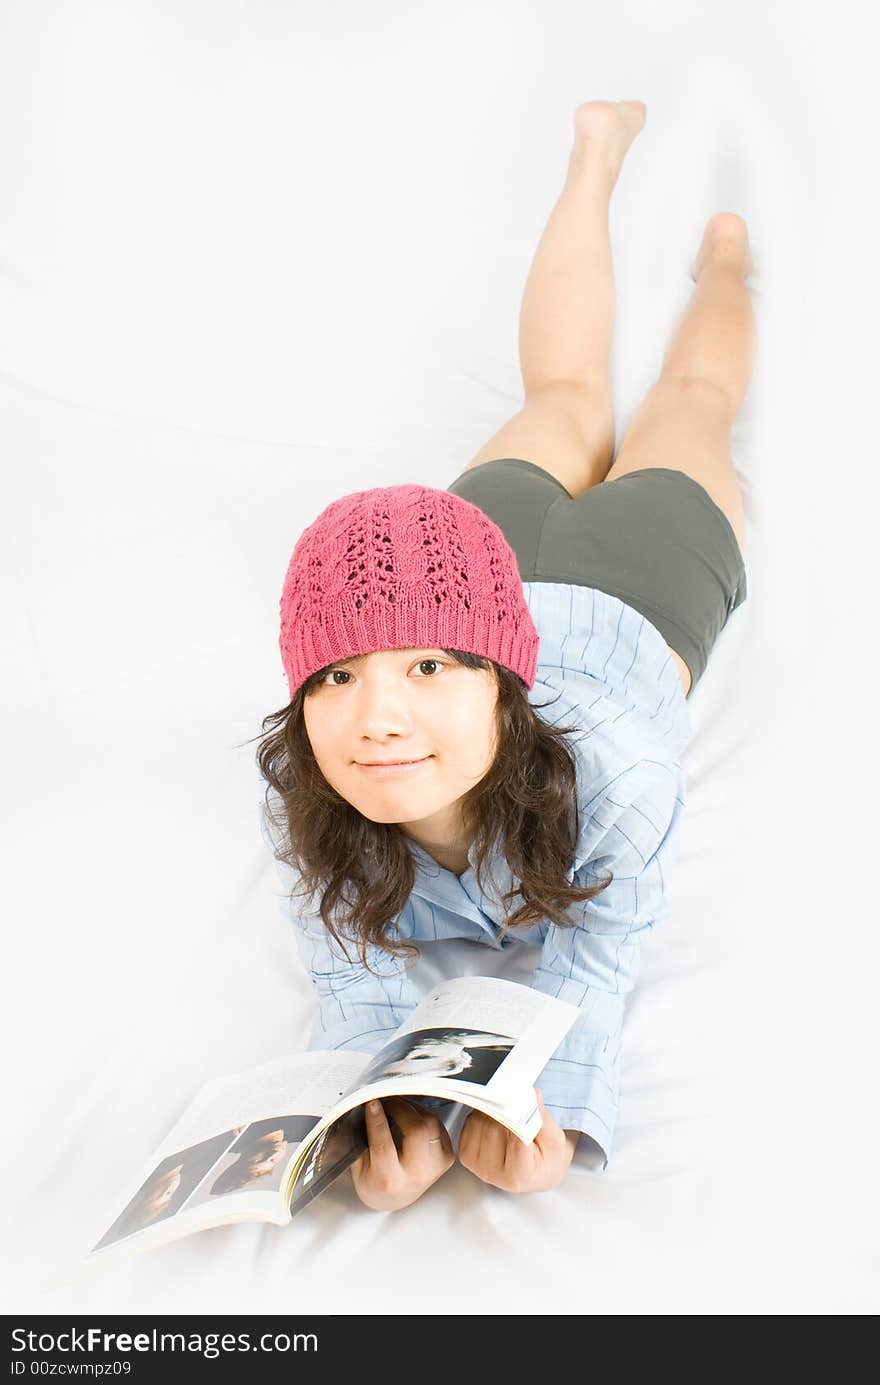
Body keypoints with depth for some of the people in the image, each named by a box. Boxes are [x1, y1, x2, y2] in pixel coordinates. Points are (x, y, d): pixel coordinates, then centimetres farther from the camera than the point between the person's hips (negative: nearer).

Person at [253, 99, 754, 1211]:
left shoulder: (612, 772, -50)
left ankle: (723, 255, 60)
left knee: (686, 409, 30)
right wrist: (391, 1114, -52)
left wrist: (551, 1112, -55)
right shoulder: (294, 789, -42)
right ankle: (597, 155, 57)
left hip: (626, 594, -2)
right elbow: (355, 973, -30)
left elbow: (594, 957, -35)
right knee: (564, 404, 32)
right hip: (498, 545, 3)